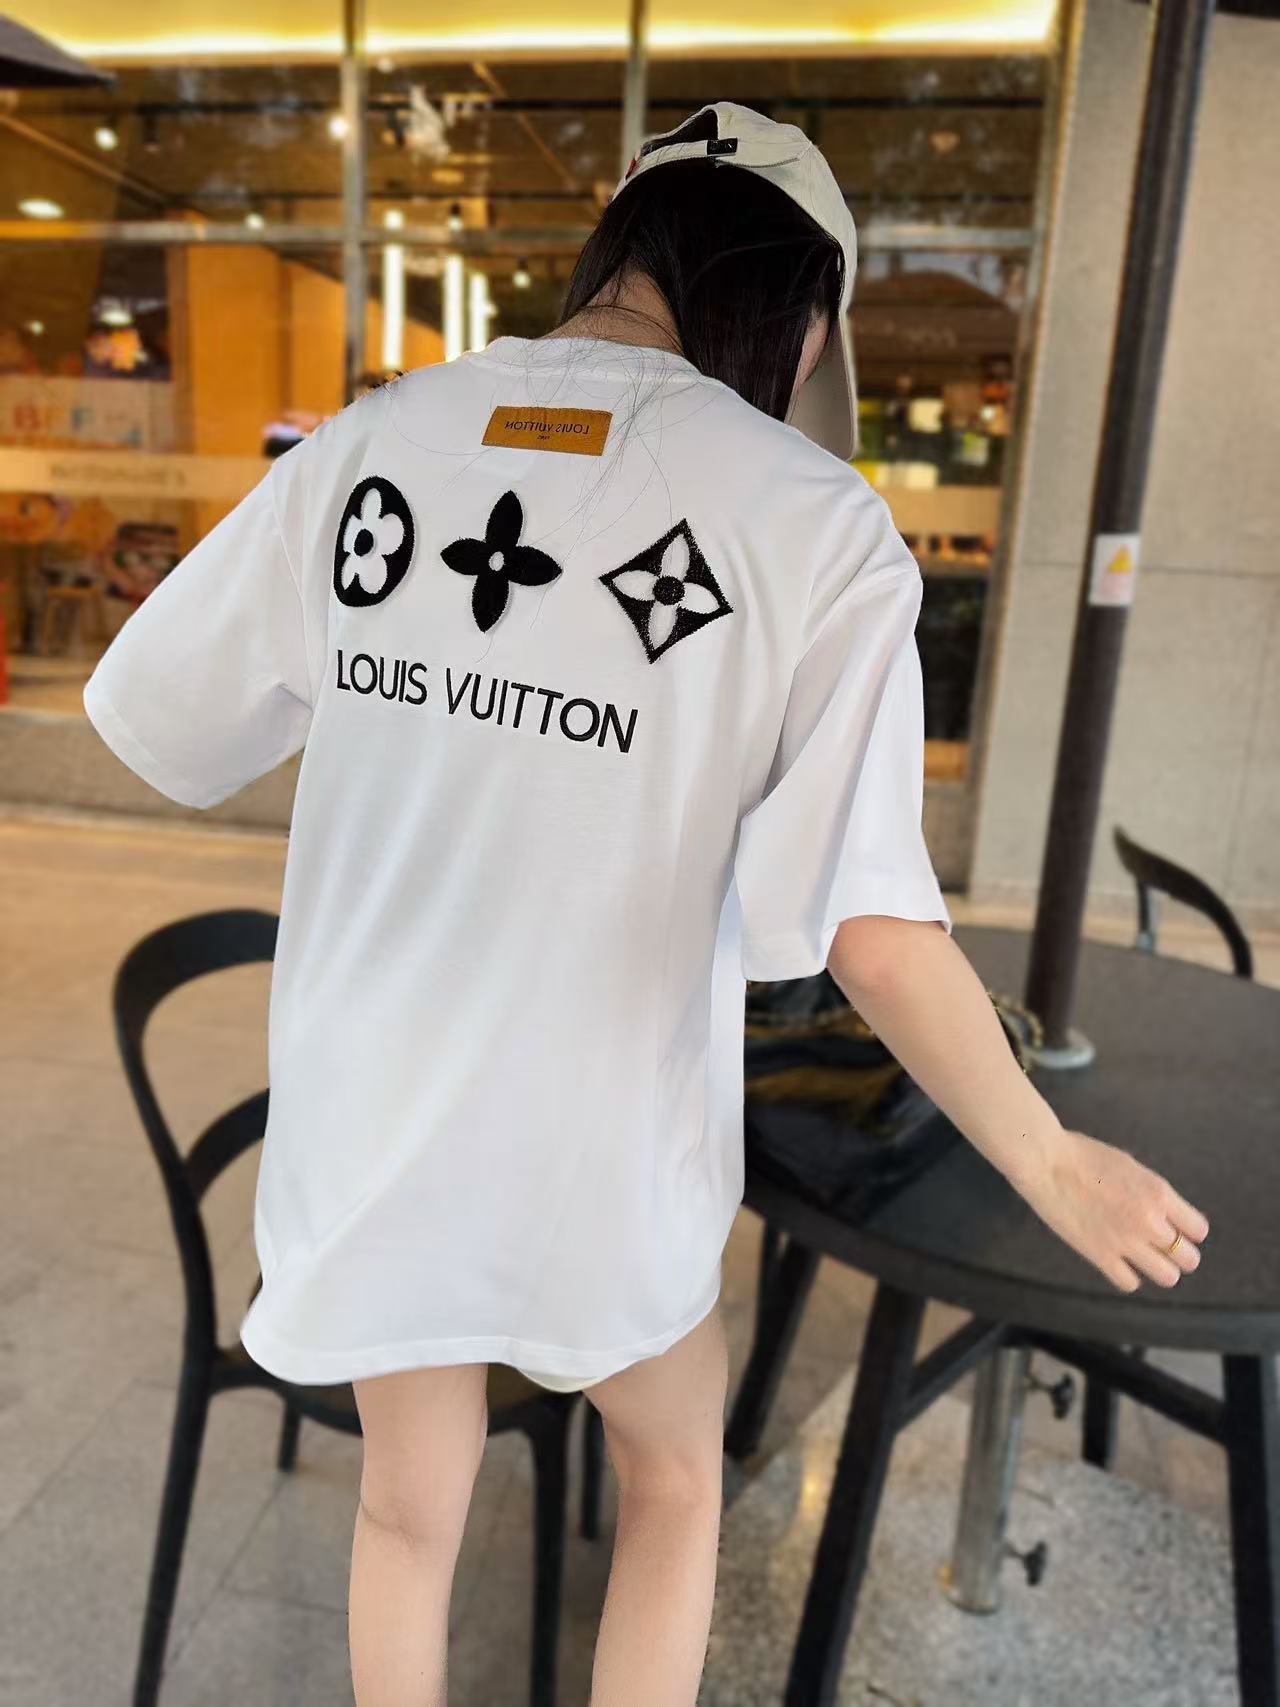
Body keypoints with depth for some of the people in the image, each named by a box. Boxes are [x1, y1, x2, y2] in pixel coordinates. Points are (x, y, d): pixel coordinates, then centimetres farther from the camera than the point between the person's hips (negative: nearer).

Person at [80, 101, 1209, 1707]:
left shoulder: (367, 443, -7)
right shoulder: (814, 523, -17)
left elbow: (148, 717, 2)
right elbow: (873, 931, -23)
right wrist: (1053, 1164, -5)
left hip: (368, 1104, 4)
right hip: (596, 1137, -2)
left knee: (411, 1498, 29)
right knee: (673, 1474, 30)